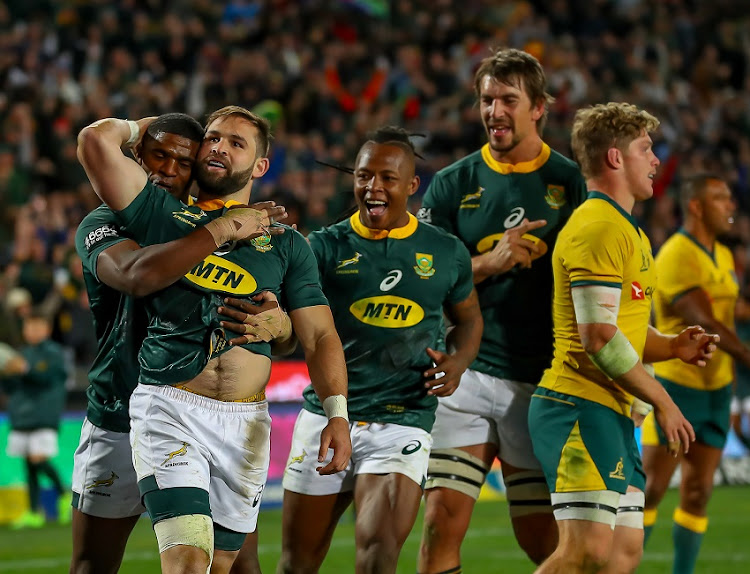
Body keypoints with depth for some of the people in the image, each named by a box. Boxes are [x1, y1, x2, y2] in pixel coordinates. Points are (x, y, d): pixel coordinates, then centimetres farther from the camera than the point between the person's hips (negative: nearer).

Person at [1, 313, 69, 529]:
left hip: (44, 417, -6)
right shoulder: (21, 354, 19)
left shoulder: (54, 353, 1)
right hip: (21, 418, 6)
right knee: (29, 464, 4)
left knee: (39, 459, -16)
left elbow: (48, 375, -16)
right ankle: (34, 513, 5)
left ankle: (63, 495, 5)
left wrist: (26, 368, -28)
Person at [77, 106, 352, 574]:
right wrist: (145, 127, 16)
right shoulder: (160, 214, 8)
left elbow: (319, 335, 8)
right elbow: (97, 139, -4)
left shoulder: (286, 244, 14)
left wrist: (337, 413, -6)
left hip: (246, 424, 3)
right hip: (170, 411, -3)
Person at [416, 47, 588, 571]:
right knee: (441, 523, -9)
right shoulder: (453, 185, 8)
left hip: (542, 384, -1)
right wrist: (490, 262, -12)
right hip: (466, 375, 1)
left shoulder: (572, 183, 3)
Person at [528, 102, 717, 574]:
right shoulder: (598, 229, -12)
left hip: (614, 417, 10)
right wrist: (661, 400, -11)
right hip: (581, 410, -10)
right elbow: (599, 338, -19)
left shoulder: (628, 231, 22)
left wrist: (671, 346, 7)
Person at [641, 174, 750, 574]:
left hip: (715, 390, 7)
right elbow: (705, 323, -25)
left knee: (698, 492, 5)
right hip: (675, 386, -7)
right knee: (653, 488, -4)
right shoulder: (677, 258, -17)